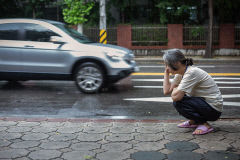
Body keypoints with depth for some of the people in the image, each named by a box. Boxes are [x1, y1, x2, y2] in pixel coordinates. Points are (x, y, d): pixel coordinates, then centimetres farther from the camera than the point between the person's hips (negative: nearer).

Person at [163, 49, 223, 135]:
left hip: (214, 110, -9)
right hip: (203, 102, 9)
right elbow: (166, 91, 1)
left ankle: (204, 124, -8)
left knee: (177, 102, -21)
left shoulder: (191, 73, -25)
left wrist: (175, 88, -8)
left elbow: (175, 97, -30)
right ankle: (193, 121, 15)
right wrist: (166, 72, -1)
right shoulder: (180, 73, 3)